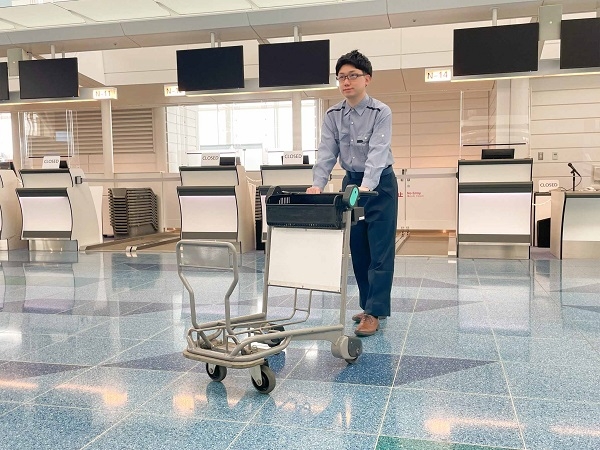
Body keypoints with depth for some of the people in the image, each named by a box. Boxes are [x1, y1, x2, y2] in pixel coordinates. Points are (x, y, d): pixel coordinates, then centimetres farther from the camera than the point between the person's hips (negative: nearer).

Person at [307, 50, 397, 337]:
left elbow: (378, 151, -26)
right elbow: (327, 152, -6)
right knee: (357, 249, 9)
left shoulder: (381, 112, -14)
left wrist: (366, 186, -40)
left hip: (380, 184, -5)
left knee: (380, 250, -5)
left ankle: (374, 312, -3)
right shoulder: (333, 116, -1)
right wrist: (318, 185, -22)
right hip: (351, 182, 5)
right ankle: (370, 305, 20)